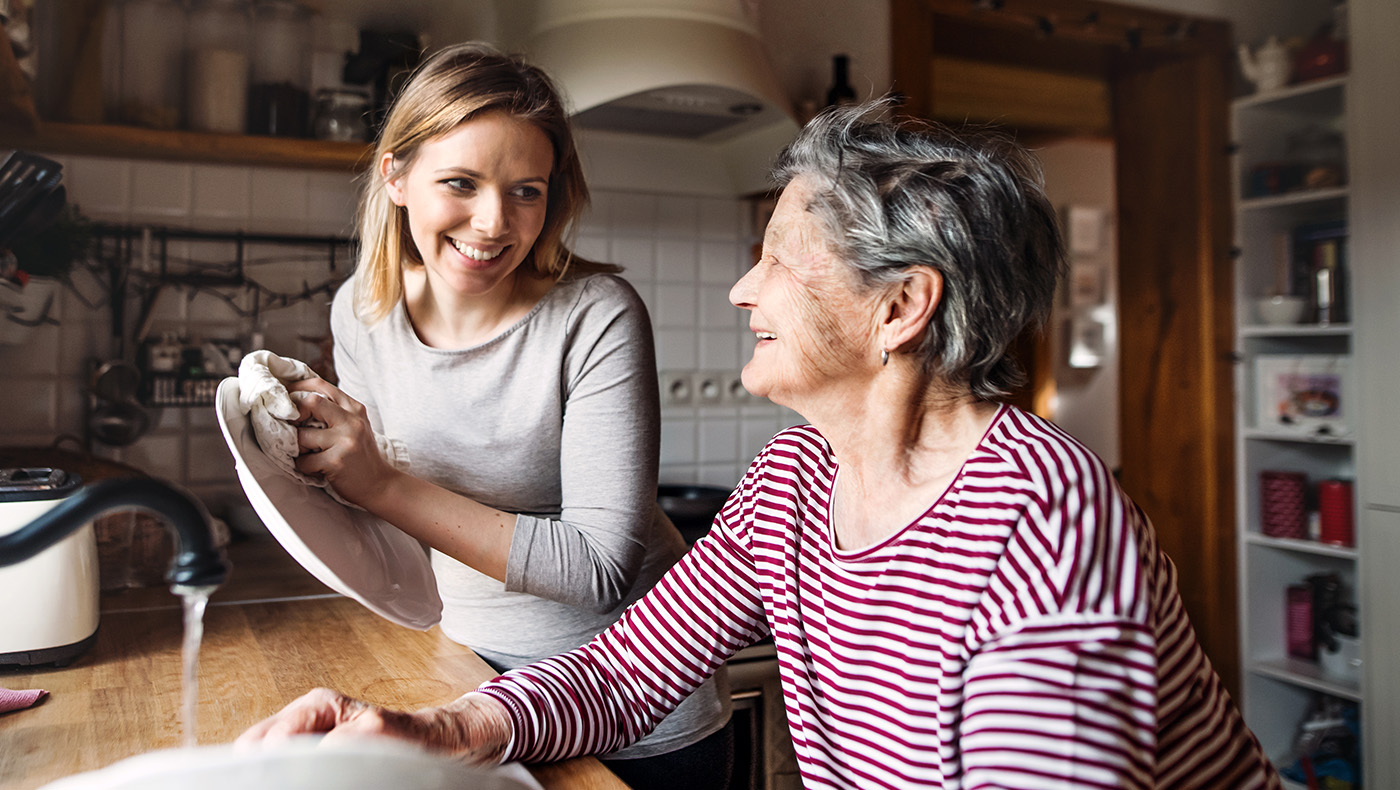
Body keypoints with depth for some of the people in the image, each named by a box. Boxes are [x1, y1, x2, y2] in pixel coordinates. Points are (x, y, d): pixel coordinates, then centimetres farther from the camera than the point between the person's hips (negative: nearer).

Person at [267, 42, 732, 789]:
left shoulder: (597, 316, -24)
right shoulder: (362, 311, -7)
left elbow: (602, 568, -27)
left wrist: (385, 485, -29)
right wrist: (321, 456, -15)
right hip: (477, 673, 5)